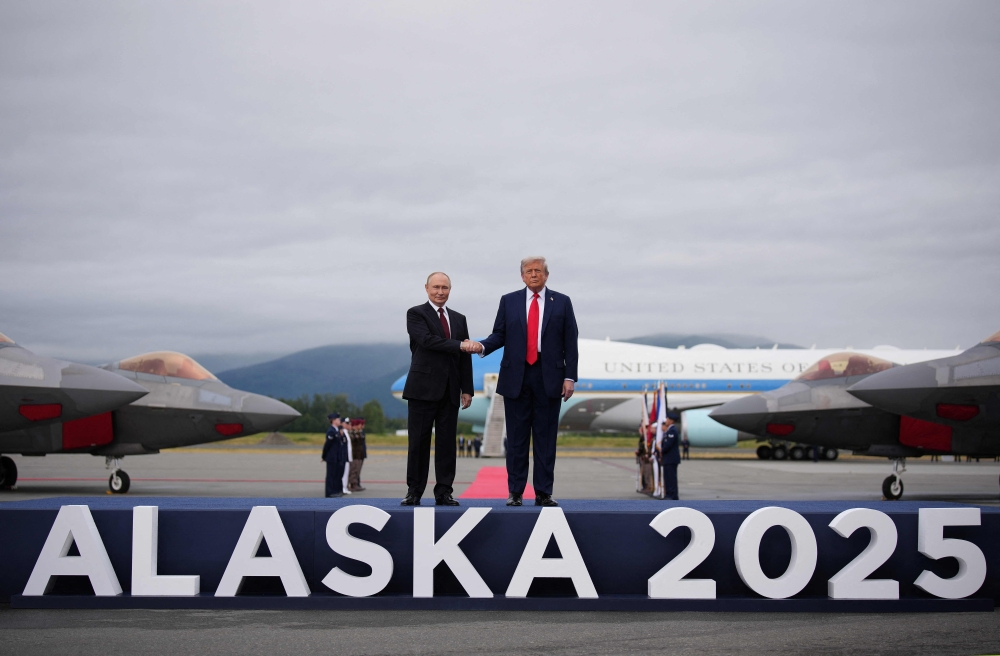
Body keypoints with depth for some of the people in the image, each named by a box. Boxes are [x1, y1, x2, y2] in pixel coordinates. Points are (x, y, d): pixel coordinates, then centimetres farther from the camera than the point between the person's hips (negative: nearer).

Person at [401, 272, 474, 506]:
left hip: (450, 390, 4)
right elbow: (428, 340, -16)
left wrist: (467, 389, 6)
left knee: (447, 442, 3)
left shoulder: (459, 319, 16)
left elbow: (465, 356, 12)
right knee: (418, 442, -2)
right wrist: (459, 345, -20)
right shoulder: (416, 314, 1)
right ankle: (414, 492, 4)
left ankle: (444, 492, 7)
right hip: (423, 388, -4)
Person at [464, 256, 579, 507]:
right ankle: (515, 492, 7)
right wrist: (482, 346, -15)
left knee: (546, 437, 1)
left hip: (549, 377, -1)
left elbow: (570, 342, 3)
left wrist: (570, 377, -4)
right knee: (516, 437, 2)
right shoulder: (508, 301, 10)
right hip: (516, 377, 1)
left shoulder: (562, 302, 6)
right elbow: (499, 335, 7)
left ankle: (543, 493, 6)